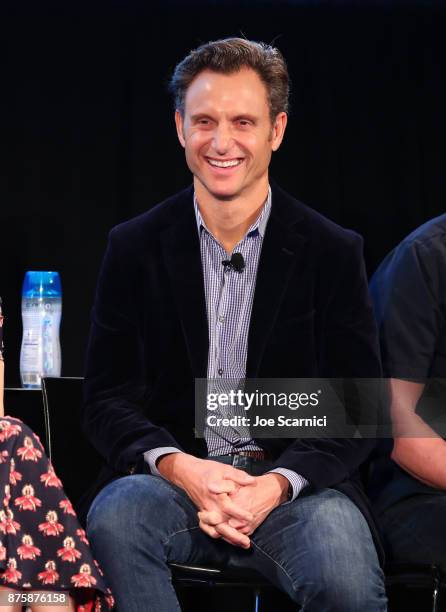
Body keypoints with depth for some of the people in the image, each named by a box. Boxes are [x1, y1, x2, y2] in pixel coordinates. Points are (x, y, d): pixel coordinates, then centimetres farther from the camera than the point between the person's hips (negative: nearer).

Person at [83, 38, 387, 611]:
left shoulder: (334, 252, 3)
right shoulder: (134, 247, 6)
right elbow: (106, 400, 5)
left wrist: (276, 485, -17)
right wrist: (180, 468, -16)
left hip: (295, 483, -1)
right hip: (171, 474, 2)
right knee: (113, 518, -32)